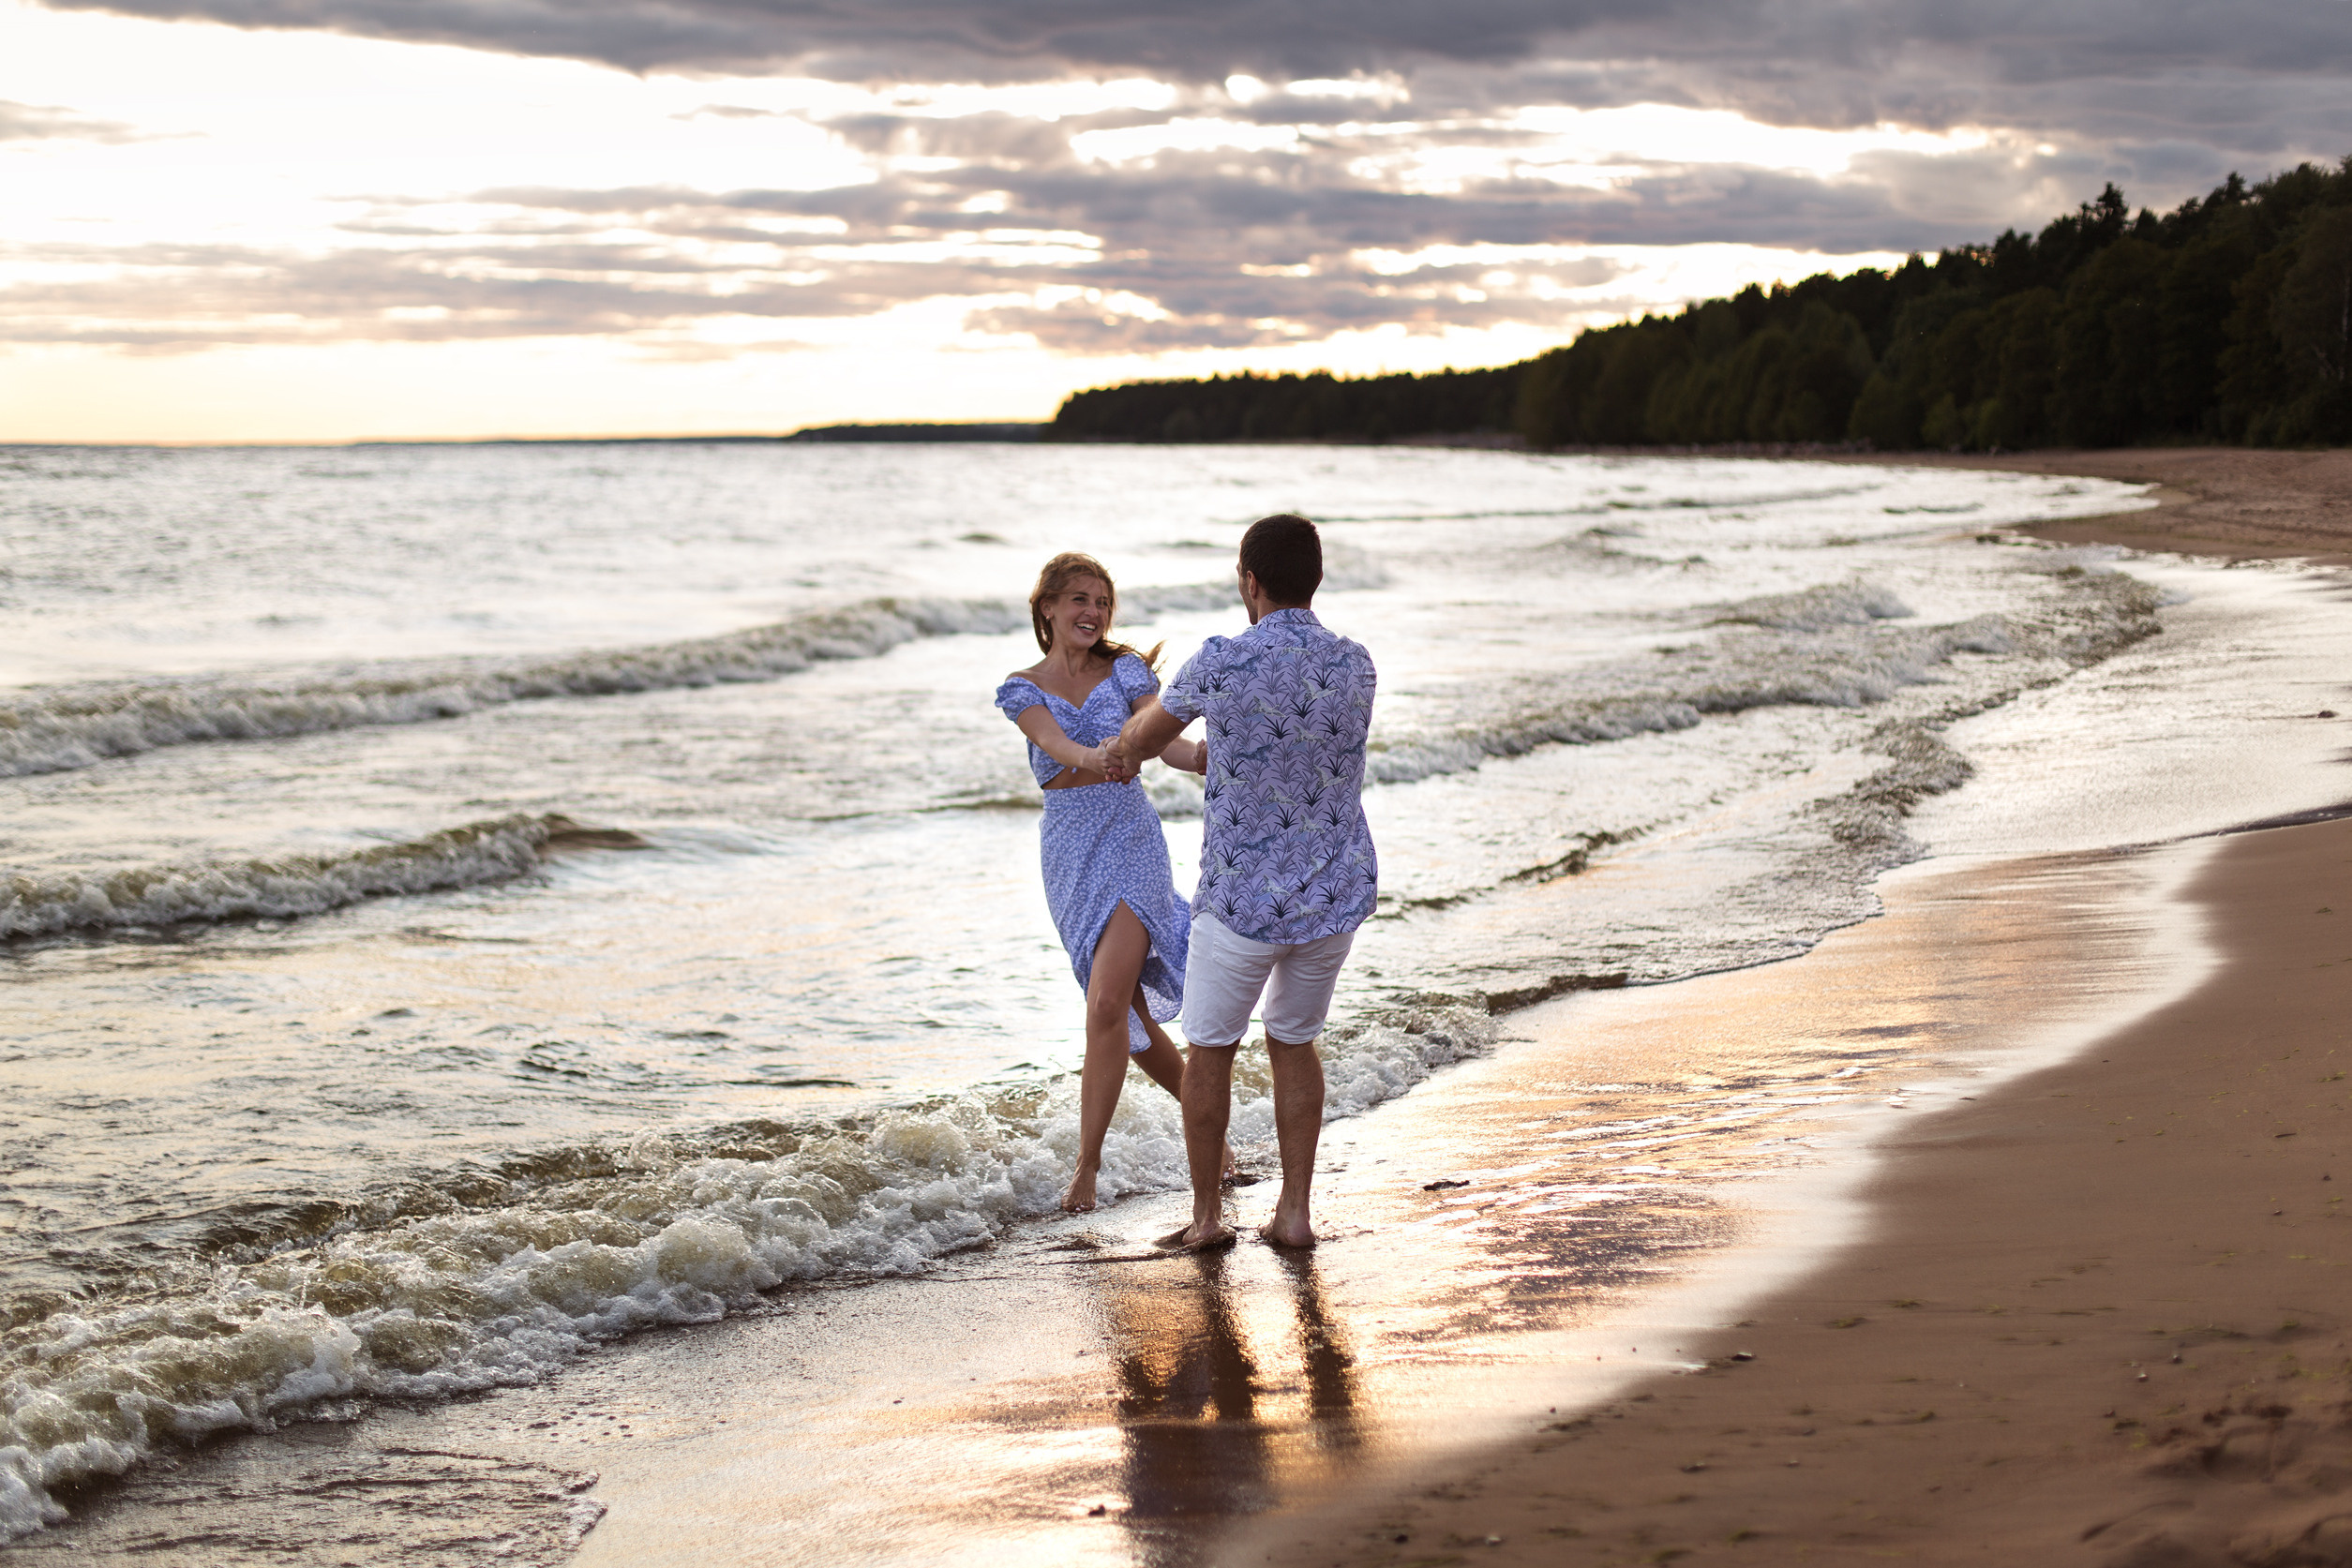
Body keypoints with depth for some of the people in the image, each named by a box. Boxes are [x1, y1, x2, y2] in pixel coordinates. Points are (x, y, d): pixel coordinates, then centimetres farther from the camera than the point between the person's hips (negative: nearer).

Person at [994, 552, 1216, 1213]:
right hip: (1068, 847, 3)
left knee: (1109, 1005, -16)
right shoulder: (1023, 688, 4)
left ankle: (1087, 1168, -12)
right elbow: (1057, 745, -17)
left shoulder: (1126, 670, 3)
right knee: (1127, 1011, 10)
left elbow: (1165, 740, -11)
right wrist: (1094, 757, -40)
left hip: (1130, 838, -3)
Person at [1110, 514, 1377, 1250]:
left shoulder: (1223, 662, -18)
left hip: (1243, 902, -4)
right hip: (1337, 898, 4)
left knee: (1210, 1050, 16)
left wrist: (1130, 746, 30)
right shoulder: (1356, 667, -4)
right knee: (1294, 1045, 22)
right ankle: (1294, 1212, 19)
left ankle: (1206, 1215, 23)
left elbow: (1149, 731, 3)